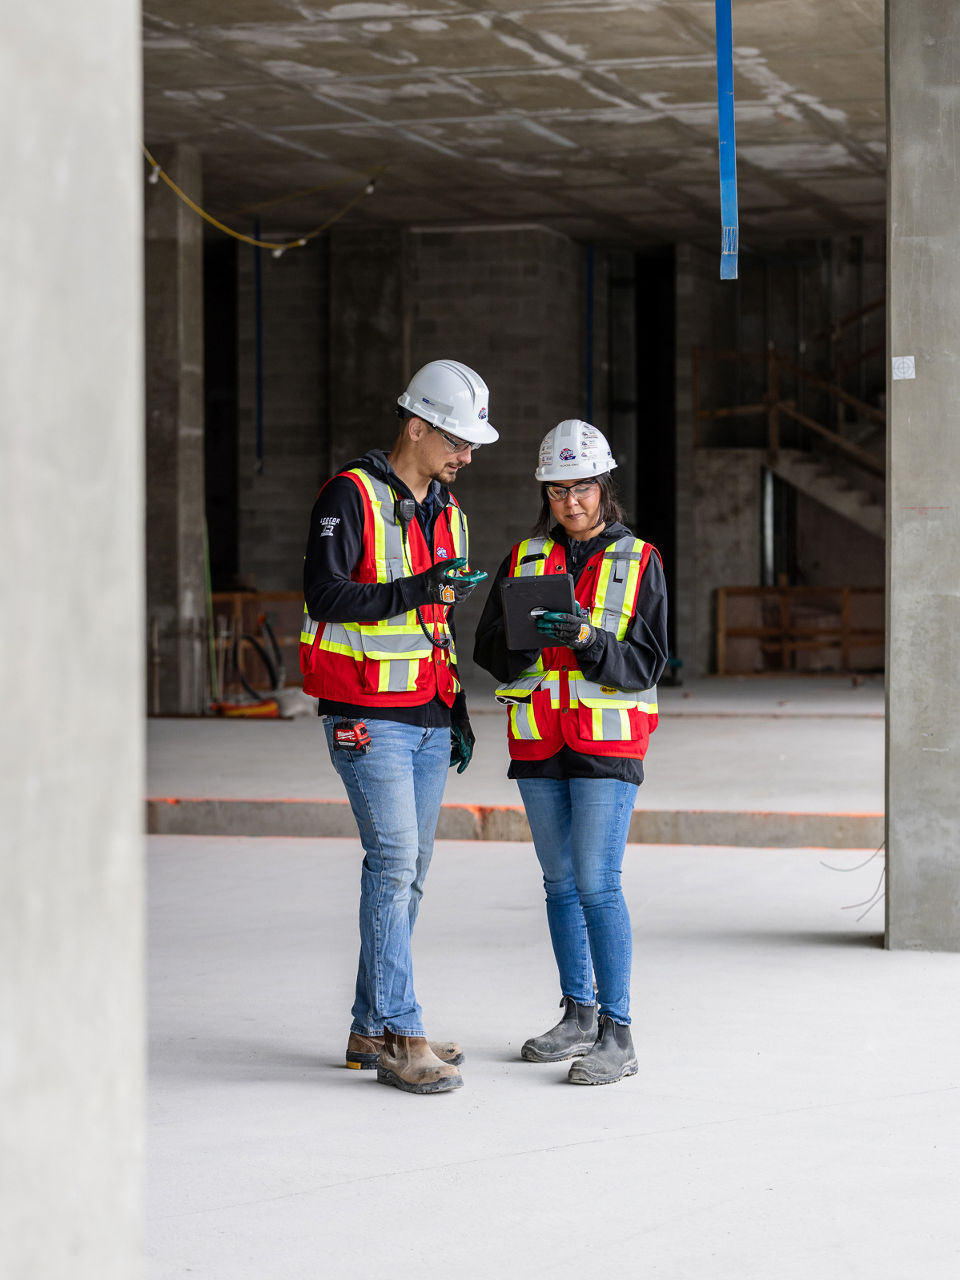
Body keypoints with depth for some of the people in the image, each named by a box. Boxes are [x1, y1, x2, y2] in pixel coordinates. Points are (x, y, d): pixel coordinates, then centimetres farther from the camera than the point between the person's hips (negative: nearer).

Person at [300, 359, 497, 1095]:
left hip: (427, 717, 8)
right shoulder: (353, 496, -8)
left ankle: (373, 1028, 15)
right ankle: (400, 1036, -14)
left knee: (410, 871, 8)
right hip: (368, 717, -8)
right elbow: (325, 596, -17)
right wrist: (416, 590, -26)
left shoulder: (447, 511, 17)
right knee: (394, 861, -14)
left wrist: (457, 711, 20)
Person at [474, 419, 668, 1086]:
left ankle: (618, 1033, -10)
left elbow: (647, 662, -6)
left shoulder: (638, 561, 0)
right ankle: (579, 1015, 20)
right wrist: (529, 637, -17)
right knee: (561, 883, 11)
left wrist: (589, 638, -22)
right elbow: (491, 649, 5)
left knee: (597, 885, -11)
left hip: (608, 741, -5)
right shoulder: (524, 557, 10)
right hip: (538, 742, 5)